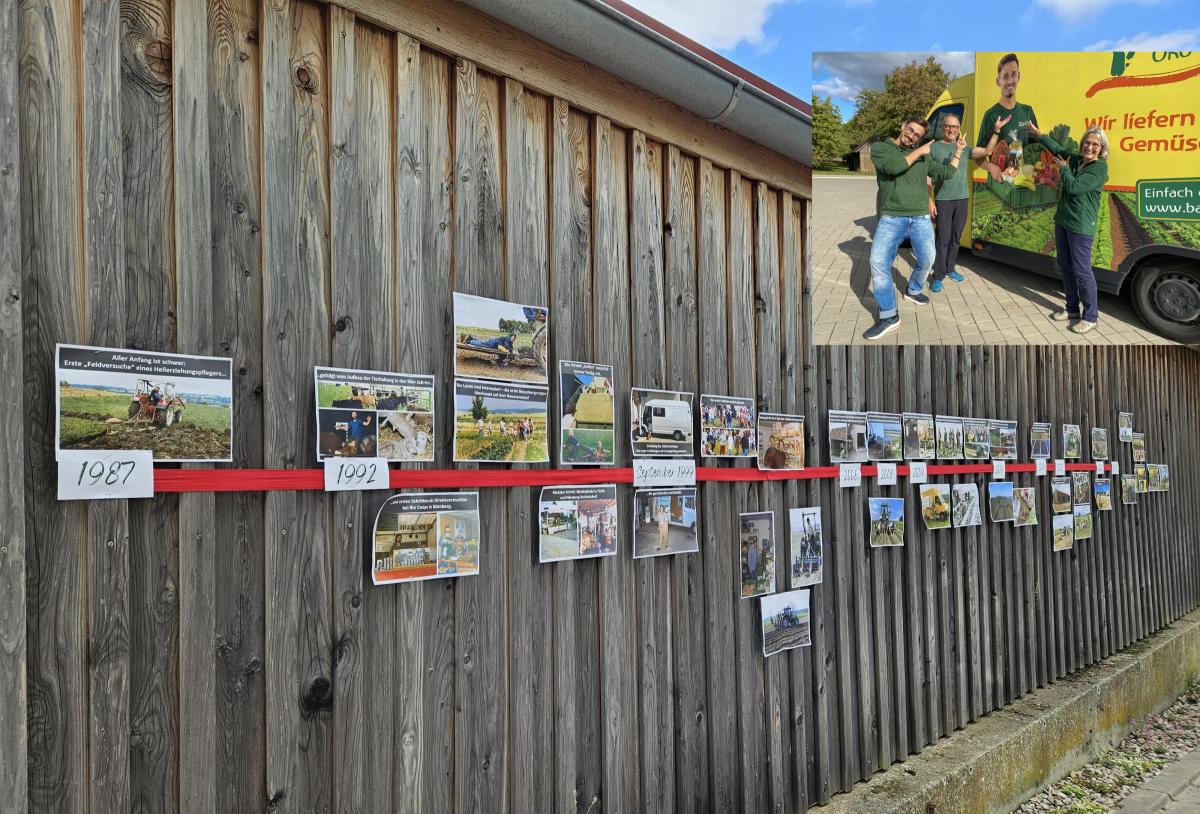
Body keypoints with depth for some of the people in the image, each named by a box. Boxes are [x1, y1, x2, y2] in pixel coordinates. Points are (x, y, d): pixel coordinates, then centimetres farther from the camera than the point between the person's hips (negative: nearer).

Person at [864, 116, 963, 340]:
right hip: (891, 218, -3)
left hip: (921, 218, 4)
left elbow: (946, 173, 24)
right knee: (878, 262, -20)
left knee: (927, 259, -8)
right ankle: (888, 316, -13)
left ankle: (913, 291, 25)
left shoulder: (923, 156, 16)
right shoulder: (879, 147, 5)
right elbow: (894, 166, -13)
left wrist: (958, 152, 19)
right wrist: (920, 151, -3)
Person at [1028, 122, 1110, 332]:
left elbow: (1074, 187, -23)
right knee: (1065, 266, 16)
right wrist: (1040, 135, 34)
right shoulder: (1075, 159, 8)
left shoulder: (1099, 168, -14)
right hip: (1062, 220, 8)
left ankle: (1090, 316, 2)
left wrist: (1063, 168, -8)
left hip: (1080, 226, -8)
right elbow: (1058, 149, 27)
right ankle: (1073, 308, 29)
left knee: (1081, 270, -7)